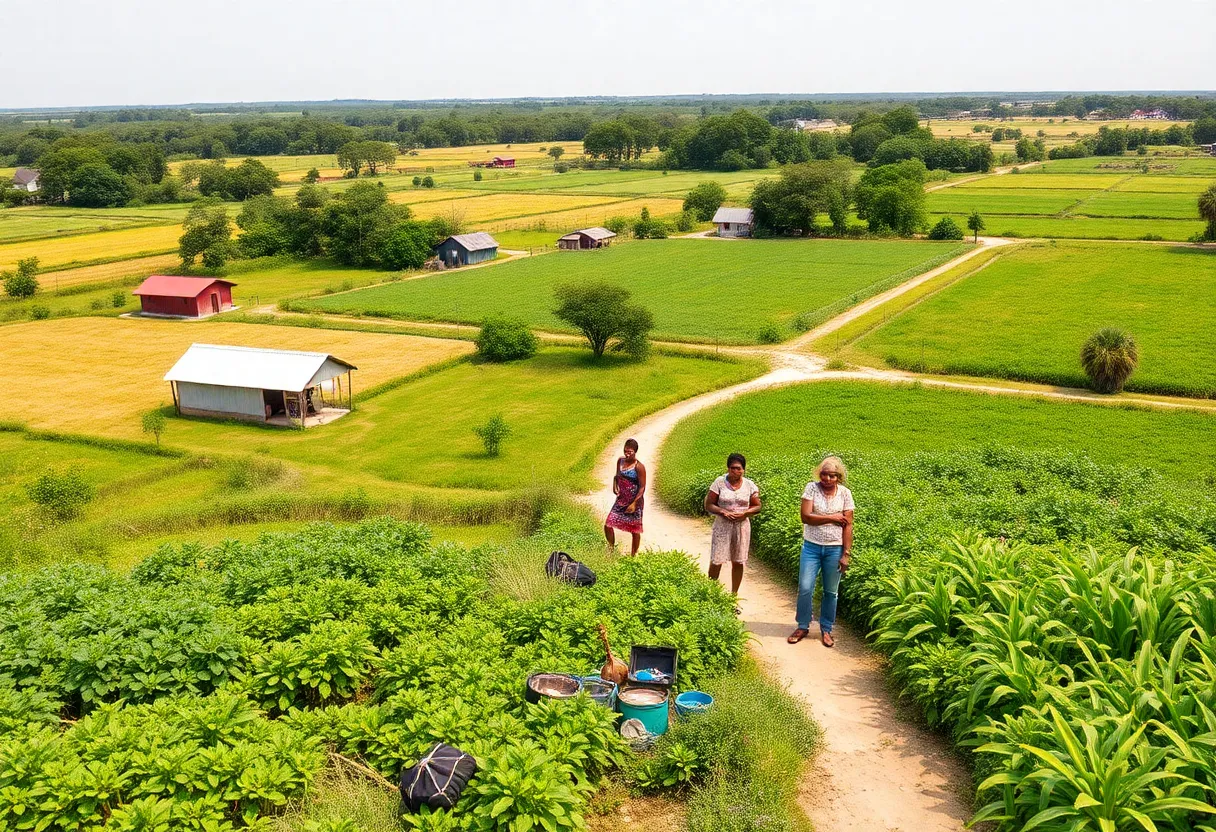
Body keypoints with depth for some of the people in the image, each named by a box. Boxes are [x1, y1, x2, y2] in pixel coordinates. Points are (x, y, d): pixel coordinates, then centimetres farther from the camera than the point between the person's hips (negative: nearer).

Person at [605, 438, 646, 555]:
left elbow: (642, 487, -15)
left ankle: (634, 554, 24)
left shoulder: (639, 467, -17)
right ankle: (611, 549, 23)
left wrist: (634, 503, -19)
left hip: (634, 502, -6)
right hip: (621, 500, 6)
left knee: (635, 529, 8)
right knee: (608, 525, 3)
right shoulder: (620, 460, 2)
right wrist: (615, 486, -2)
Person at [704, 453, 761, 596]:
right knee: (716, 561, -5)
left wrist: (744, 513, -13)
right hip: (722, 526, -2)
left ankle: (734, 594, 20)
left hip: (742, 526, 2)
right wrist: (723, 512, -20)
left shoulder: (749, 485, 0)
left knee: (738, 562, 7)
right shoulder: (719, 482, -6)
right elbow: (708, 505, -3)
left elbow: (757, 506, 6)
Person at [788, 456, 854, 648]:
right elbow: (806, 517, -14)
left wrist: (846, 554, -8)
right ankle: (803, 627, 18)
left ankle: (826, 630, 25)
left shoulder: (845, 493, -5)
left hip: (834, 549, 0)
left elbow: (848, 526, -5)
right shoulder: (812, 488, -7)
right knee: (805, 589, -1)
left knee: (831, 592, 10)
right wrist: (832, 518, -16)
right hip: (811, 547, 0)